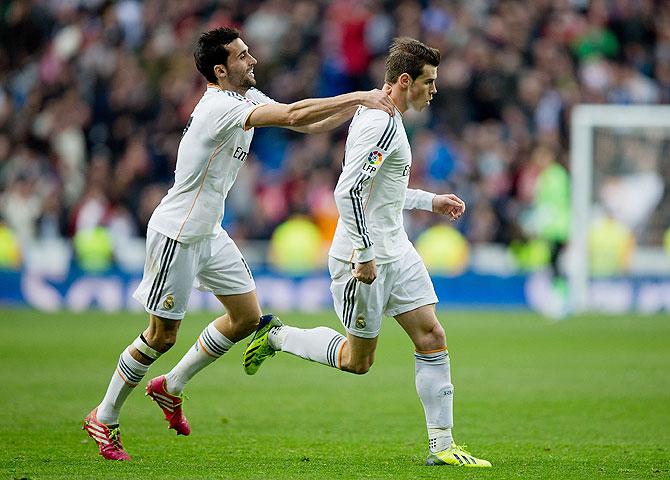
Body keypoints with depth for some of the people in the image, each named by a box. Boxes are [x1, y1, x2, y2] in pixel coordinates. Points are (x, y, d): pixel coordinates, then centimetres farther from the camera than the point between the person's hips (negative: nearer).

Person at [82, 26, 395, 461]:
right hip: (177, 234, -9)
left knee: (247, 315, 9)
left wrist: (362, 105, -5)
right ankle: (104, 418, 15)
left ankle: (172, 387, 24)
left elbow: (308, 124, 8)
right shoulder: (219, 107, -25)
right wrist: (359, 98, -30)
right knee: (162, 336, -1)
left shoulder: (248, 98, 5)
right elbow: (293, 115, -34)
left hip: (209, 233, 9)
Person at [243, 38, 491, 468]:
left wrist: (430, 201, 27)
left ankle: (442, 446, 2)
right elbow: (348, 192, -27)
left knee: (432, 339, 1)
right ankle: (276, 336, 23)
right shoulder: (382, 124, -19)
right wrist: (364, 254, -25)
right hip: (364, 258, -10)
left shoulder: (382, 117, 13)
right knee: (357, 360, 3)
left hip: (395, 251, 10)